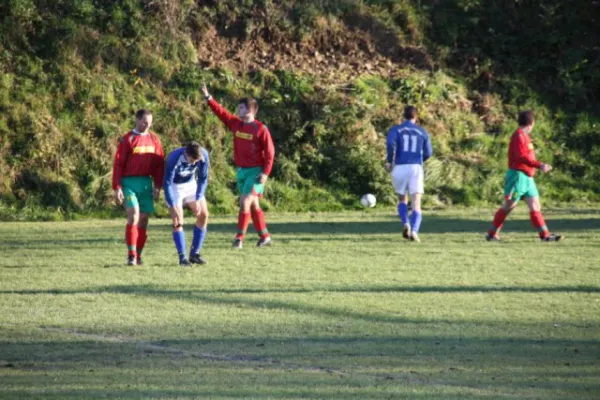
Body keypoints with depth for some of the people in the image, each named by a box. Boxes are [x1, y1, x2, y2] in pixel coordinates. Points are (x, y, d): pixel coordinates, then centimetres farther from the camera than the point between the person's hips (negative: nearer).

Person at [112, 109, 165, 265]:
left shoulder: (154, 139, 10)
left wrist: (157, 186, 5)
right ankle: (131, 255, -17)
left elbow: (159, 163, 12)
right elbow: (118, 164, -4)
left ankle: (138, 256, 14)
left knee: (144, 219, 5)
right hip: (129, 182, -4)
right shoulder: (127, 139, -2)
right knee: (133, 216, -17)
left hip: (146, 183, 4)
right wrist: (117, 188, -10)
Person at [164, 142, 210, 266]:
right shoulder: (174, 158, -35)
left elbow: (203, 179, -10)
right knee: (178, 221, -15)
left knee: (203, 215, -5)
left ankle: (194, 254, 2)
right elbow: (167, 183, -29)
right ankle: (182, 257, -12)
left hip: (191, 184, 4)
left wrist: (198, 199, -17)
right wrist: (173, 207, -32)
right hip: (175, 187, -4)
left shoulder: (203, 155, -24)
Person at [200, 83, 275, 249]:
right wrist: (208, 98, 7)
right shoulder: (236, 124, 7)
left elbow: (270, 152, -12)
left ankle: (240, 238, -12)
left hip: (255, 171, -7)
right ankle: (265, 237, 19)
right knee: (253, 204, 11)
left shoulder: (260, 129, -12)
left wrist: (265, 173, -18)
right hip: (242, 171, 7)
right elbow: (221, 112, 14)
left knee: (245, 202, -15)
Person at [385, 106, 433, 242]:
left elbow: (391, 143, -14)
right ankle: (414, 231, -24)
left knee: (402, 200, 20)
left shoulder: (395, 130, 6)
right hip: (416, 168, 0)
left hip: (399, 168, 0)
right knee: (416, 204, -2)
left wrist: (389, 161, -1)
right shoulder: (422, 132, 11)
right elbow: (428, 152, 10)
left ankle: (406, 224, -6)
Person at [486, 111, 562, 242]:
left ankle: (545, 234, -3)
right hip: (518, 175, -9)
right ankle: (492, 234, 5)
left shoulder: (524, 136, 17)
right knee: (508, 206, -3)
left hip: (527, 178, 9)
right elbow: (521, 157, -22)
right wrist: (539, 165, -25)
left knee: (535, 206, 2)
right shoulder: (519, 136, -13)